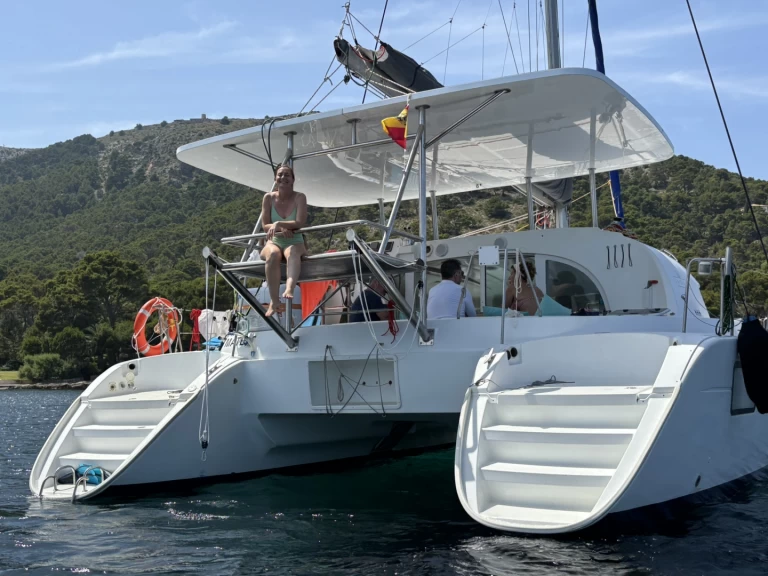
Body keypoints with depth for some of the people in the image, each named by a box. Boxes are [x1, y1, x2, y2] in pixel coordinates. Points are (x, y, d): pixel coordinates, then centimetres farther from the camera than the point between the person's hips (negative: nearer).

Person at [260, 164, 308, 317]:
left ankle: (289, 289, -65)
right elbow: (265, 225, 0)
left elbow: (300, 223, -14)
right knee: (273, 255, -36)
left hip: (295, 242, -1)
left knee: (292, 252, -39)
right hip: (274, 241, 1)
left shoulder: (299, 197, -1)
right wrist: (281, 229, -20)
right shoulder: (269, 198, 4)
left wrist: (279, 224, -27)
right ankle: (274, 301, -39)